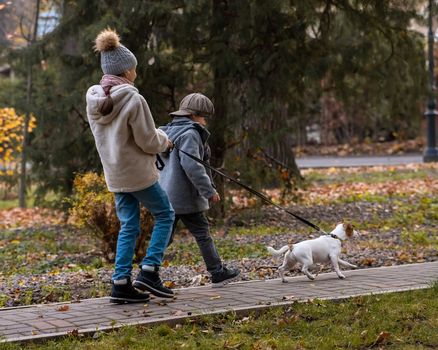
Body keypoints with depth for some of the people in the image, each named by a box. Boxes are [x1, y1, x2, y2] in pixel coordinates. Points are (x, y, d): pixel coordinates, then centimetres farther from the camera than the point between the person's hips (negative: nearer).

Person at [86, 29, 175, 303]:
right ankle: (149, 272, 2)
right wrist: (164, 140, 7)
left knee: (128, 226, 12)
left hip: (115, 174, 7)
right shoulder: (133, 100, -19)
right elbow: (148, 141, -16)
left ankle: (121, 283, 8)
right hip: (139, 172, -7)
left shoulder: (94, 100, 4)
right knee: (165, 214, 10)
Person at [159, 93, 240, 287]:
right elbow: (191, 165, -23)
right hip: (185, 197, -8)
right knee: (202, 234, 2)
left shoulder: (170, 131, 16)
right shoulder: (189, 134, -13)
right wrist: (209, 191, -19)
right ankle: (218, 273, 11)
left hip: (167, 194, 8)